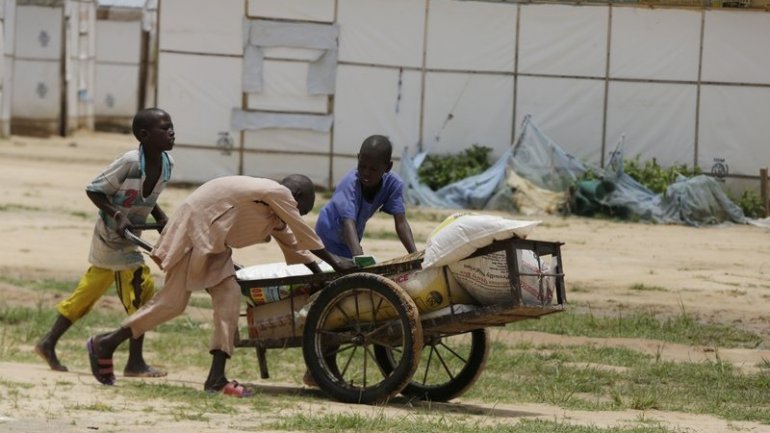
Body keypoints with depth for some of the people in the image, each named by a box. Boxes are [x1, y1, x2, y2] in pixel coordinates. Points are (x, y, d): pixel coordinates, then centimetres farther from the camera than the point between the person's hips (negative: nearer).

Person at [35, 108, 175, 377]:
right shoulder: (129, 163, -24)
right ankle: (135, 363, -2)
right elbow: (93, 190, -15)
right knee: (141, 289, -10)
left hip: (128, 237, 8)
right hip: (113, 236, -8)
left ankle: (49, 343, 24)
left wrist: (161, 218, 1)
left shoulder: (166, 164, -1)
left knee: (88, 292, 14)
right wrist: (117, 215, -25)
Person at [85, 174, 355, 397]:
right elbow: (305, 235, -8)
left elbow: (292, 244, 22)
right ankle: (105, 344, -2)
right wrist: (335, 263, 0)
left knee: (229, 296, -2)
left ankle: (217, 378, -7)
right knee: (173, 301, -10)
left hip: (213, 242, 10)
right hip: (193, 230, -10)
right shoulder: (279, 194, -12)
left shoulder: (273, 207, 16)